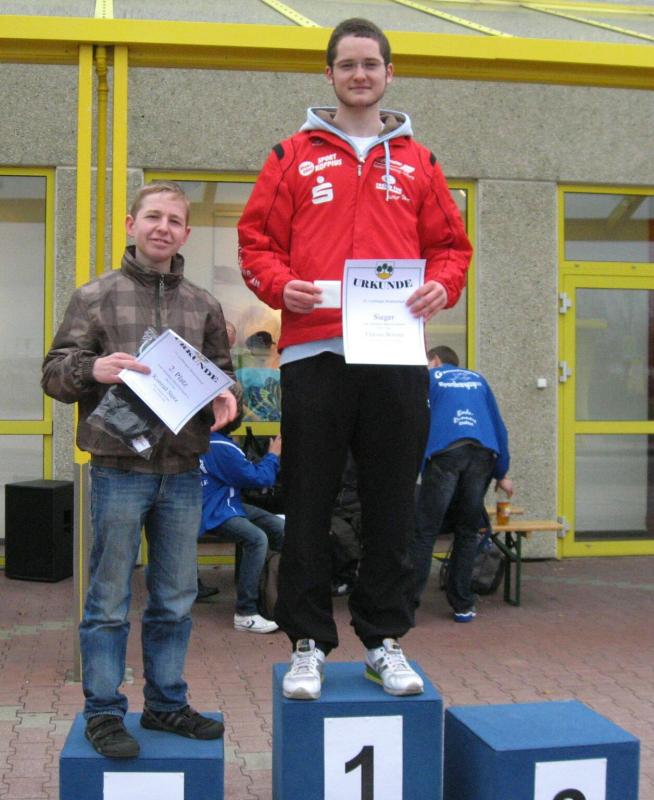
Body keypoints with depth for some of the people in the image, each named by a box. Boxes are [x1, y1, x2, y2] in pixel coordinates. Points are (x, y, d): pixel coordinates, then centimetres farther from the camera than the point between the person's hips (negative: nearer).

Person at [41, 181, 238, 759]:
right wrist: (92, 369, -20)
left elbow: (222, 375, 18)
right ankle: (103, 711, 15)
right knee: (110, 601, 3)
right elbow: (54, 373, 1)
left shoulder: (203, 305, 12)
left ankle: (166, 703, 26)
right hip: (119, 469, -3)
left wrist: (225, 398, -5)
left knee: (176, 600, 12)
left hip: (183, 473, 4)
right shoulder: (96, 297, 3)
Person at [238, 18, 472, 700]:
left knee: (391, 508, 7)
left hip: (396, 356, 2)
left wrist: (440, 285, -5)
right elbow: (257, 240, 8)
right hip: (313, 354, -1)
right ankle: (308, 643, 14)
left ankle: (384, 640, 19)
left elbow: (450, 244, 16)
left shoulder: (417, 164, 16)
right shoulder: (293, 158, 11)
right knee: (308, 507, 2)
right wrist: (281, 286, -11)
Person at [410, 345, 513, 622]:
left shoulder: (428, 378, 19)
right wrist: (502, 473, 26)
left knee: (424, 531, -3)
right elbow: (499, 427, 24)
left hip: (444, 453, -3)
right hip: (483, 454, 3)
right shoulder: (477, 379, 28)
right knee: (467, 532, 11)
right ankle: (462, 606, 10)